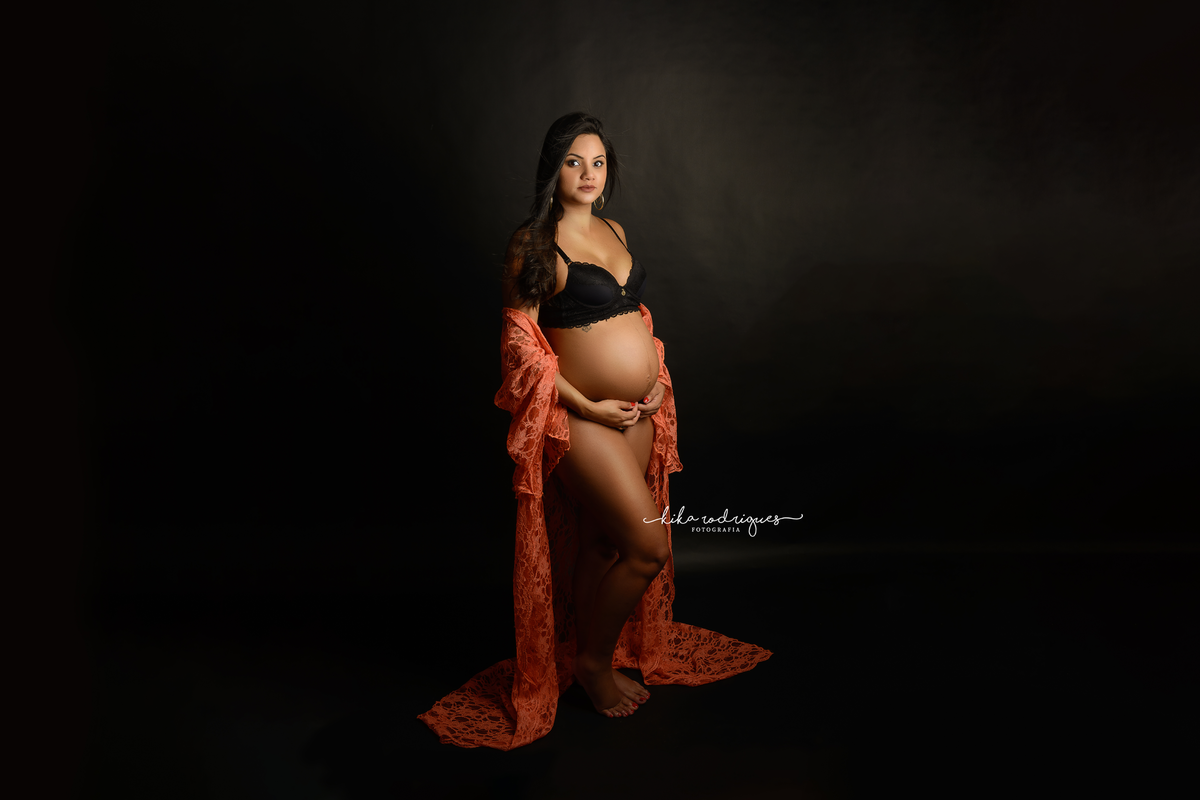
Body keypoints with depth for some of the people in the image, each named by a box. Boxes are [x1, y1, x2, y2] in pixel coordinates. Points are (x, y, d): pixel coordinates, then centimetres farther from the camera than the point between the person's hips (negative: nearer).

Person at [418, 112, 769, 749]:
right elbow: (521, 344, -13)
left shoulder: (614, 230, 11)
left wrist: (654, 379, 5)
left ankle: (594, 652, 36)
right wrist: (589, 406, -16)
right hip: (582, 417, -7)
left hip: (638, 411, 7)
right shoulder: (533, 243, -11)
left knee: (605, 543, 16)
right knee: (648, 545, -8)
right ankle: (592, 660, 16)